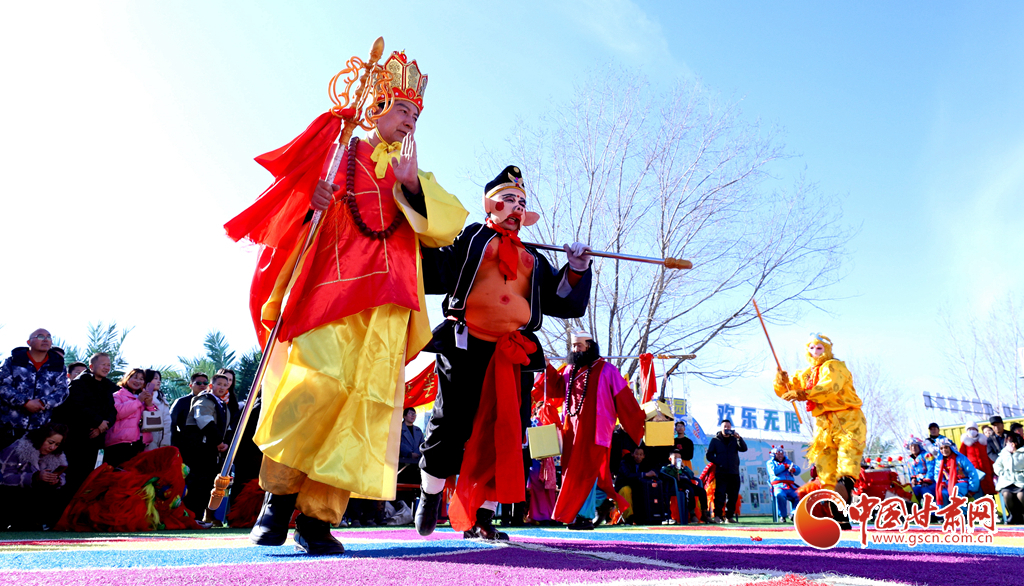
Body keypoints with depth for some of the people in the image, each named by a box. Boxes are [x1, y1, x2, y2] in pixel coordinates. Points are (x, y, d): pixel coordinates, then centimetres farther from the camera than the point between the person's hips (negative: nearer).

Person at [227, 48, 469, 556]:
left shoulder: (413, 179, 25)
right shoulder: (338, 149, 17)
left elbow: (447, 226, 7)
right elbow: (288, 202, 12)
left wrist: (412, 184, -9)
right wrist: (310, 200, -11)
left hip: (384, 307, 3)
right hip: (327, 287, -3)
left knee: (362, 401, -7)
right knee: (313, 384, -20)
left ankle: (318, 515, 1)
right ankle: (278, 495, -1)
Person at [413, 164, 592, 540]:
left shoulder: (534, 259, 25)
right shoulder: (471, 238, 13)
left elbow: (565, 303, 21)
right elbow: (434, 275, 4)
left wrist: (577, 269, 7)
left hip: (514, 354, 4)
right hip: (466, 347, -4)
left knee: (505, 435, 0)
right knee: (451, 428, -2)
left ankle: (480, 517, 12)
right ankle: (430, 496, 22)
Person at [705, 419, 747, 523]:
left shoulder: (734, 439, 14)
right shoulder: (715, 440, 8)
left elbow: (744, 448, -3)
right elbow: (709, 455, 5)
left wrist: (739, 438, -18)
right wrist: (718, 462, -9)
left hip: (734, 472, 3)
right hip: (721, 473, -3)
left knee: (733, 495, 5)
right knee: (720, 495, -10)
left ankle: (729, 516, 13)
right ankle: (718, 516, -7)